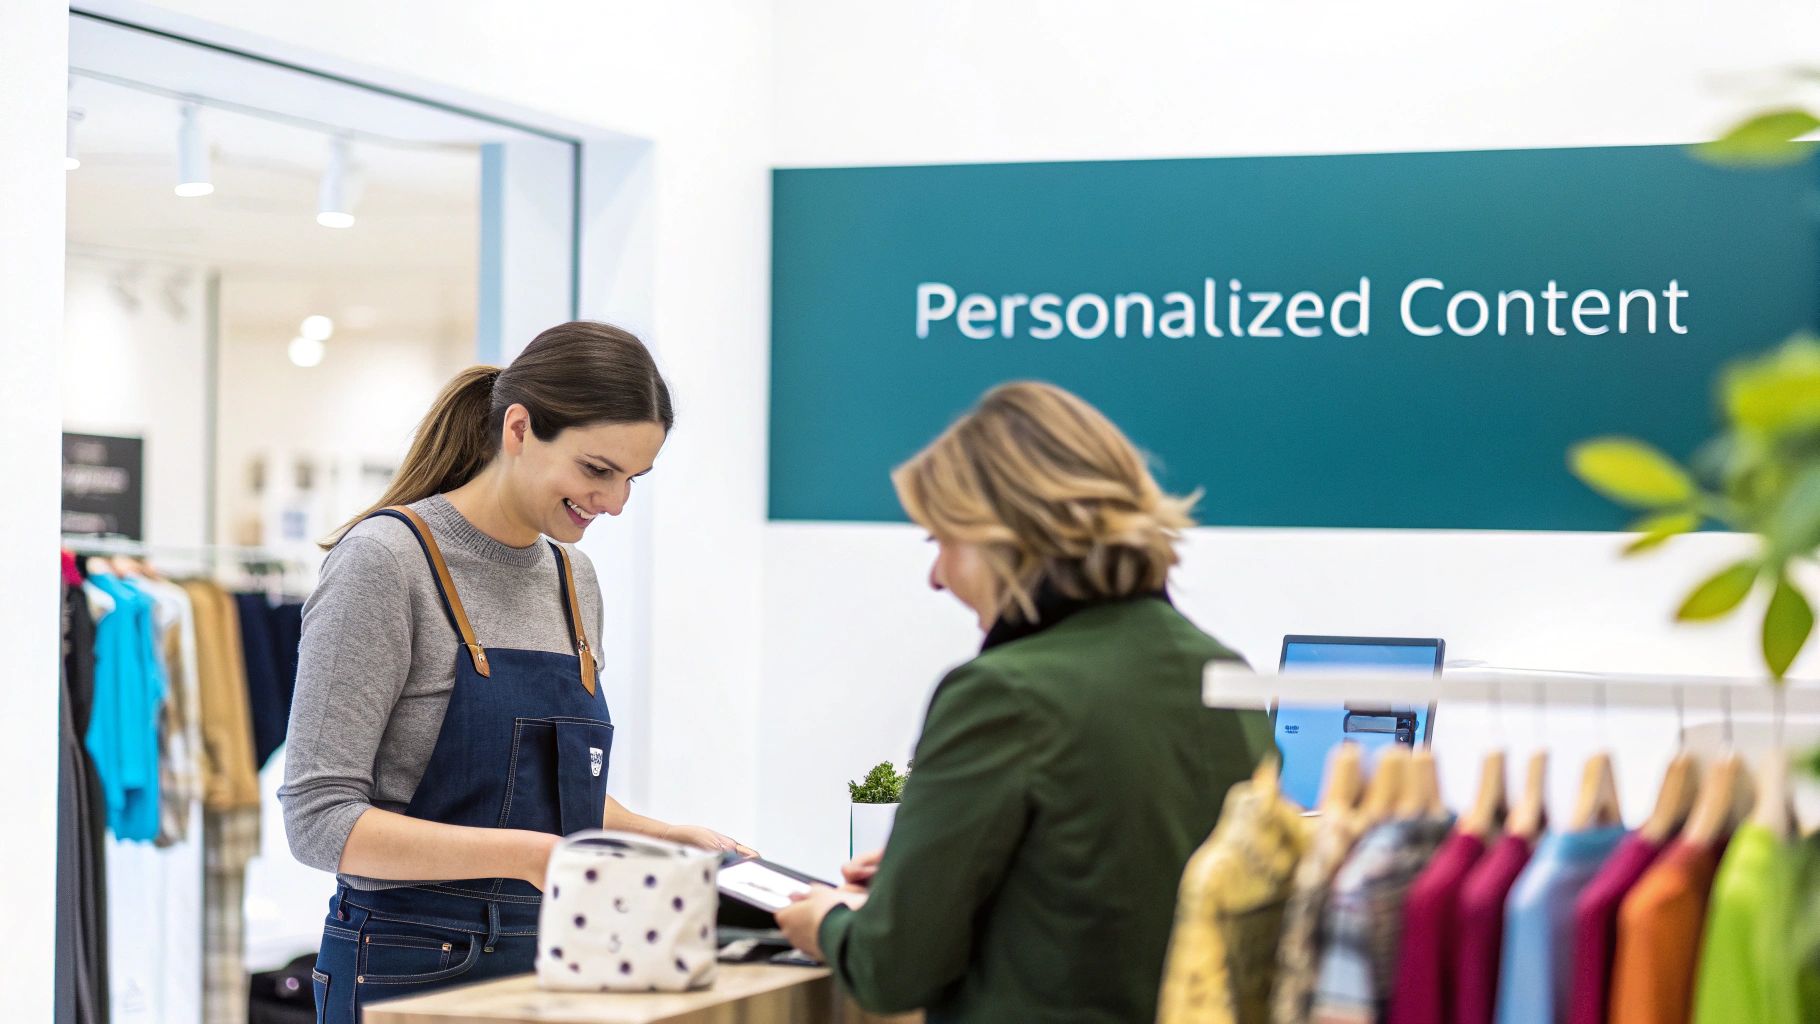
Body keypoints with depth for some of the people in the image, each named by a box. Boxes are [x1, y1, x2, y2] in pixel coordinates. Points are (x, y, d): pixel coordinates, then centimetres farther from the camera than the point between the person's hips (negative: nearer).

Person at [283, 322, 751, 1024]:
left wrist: (660, 835, 4)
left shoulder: (573, 579, 9)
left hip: (548, 964, 7)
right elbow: (319, 818, -19)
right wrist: (526, 855, -27)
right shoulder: (384, 559, -13)